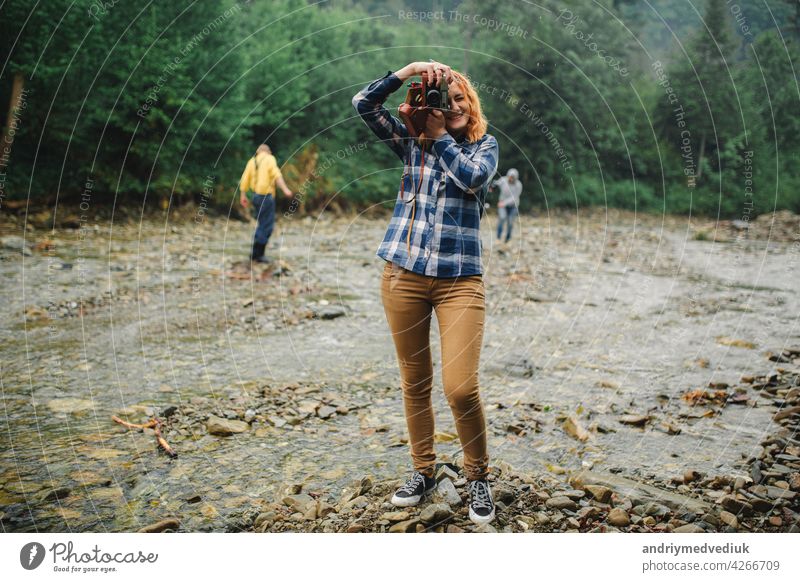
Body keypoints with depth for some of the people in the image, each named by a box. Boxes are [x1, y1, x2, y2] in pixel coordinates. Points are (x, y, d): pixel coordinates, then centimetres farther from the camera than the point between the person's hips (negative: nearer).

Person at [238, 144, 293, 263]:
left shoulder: (252, 161, 13)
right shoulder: (270, 159, -3)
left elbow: (245, 179, 8)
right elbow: (277, 175, -18)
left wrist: (243, 196, 14)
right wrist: (285, 189, -25)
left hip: (256, 195, 7)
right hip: (266, 196, -7)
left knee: (263, 224, 18)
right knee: (266, 226, -2)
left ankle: (256, 252, 17)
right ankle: (257, 254, -4)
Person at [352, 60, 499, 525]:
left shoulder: (485, 144, 10)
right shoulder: (411, 141, 11)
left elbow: (474, 177, -12)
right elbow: (364, 104, 2)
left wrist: (440, 137, -5)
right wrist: (410, 70, -5)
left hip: (460, 278, -2)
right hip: (404, 274, 2)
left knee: (461, 387, -12)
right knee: (415, 383, 9)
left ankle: (479, 478, 10)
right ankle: (424, 472, 27)